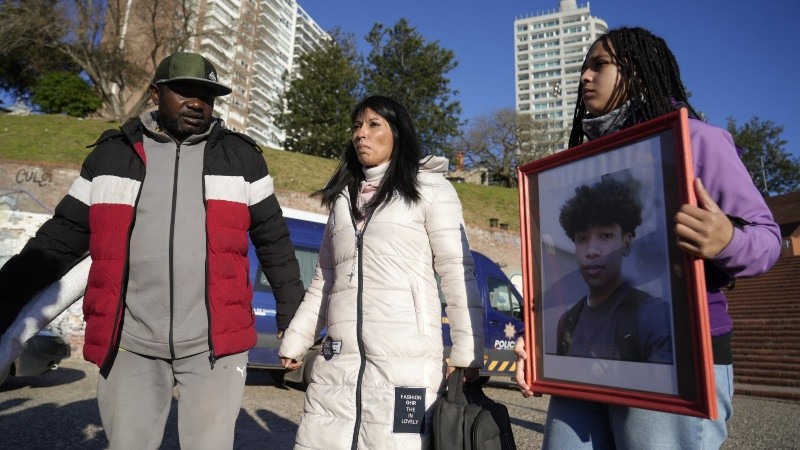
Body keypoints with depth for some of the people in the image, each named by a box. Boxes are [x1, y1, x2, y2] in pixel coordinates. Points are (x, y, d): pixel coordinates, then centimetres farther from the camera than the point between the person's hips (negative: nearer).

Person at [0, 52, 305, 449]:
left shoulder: (241, 158, 3)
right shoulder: (110, 155, 6)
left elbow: (274, 242, 7)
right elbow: (58, 241, 10)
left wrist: (294, 318, 8)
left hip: (215, 342, -1)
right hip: (129, 342, 2)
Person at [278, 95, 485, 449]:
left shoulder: (430, 189, 5)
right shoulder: (343, 197, 20)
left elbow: (457, 273, -2)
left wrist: (466, 352, -8)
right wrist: (294, 342, 16)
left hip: (406, 360, -4)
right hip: (337, 361, 5)